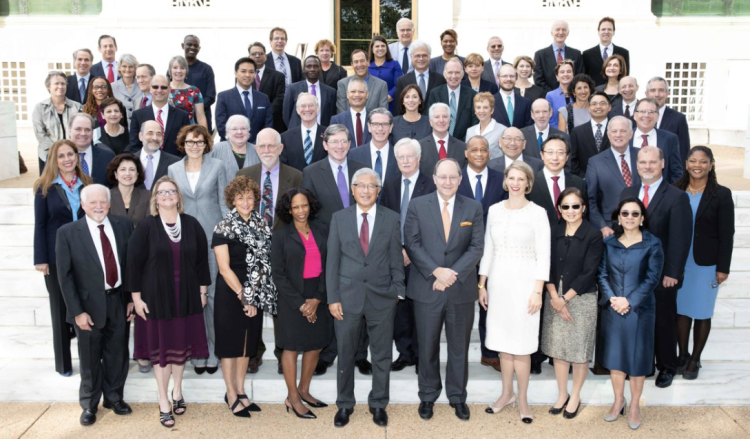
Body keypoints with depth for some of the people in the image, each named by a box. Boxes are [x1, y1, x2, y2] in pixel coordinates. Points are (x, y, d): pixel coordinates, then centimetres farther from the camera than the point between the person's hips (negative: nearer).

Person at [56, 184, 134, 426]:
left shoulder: (123, 226, -1)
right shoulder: (68, 233, -8)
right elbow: (65, 276, -8)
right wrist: (77, 312, -11)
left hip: (118, 302, 2)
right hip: (89, 305, -2)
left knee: (117, 355, 14)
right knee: (90, 359, 13)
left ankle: (114, 397, 37)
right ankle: (89, 404, 33)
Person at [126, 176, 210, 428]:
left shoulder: (192, 224, 1)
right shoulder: (146, 226, -7)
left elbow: (201, 258, 6)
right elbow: (134, 263, -6)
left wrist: (203, 290, 6)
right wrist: (136, 297, -8)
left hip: (186, 296, 2)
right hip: (156, 296, -2)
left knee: (181, 344, 12)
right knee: (160, 346, 5)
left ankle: (177, 392, 33)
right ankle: (164, 403, 17)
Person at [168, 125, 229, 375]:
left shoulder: (217, 167, 3)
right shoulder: (173, 170, 9)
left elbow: (224, 203, 3)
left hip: (213, 237, -2)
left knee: (213, 294, -1)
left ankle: (213, 352, 10)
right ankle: (198, 352, 13)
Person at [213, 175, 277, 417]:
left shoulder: (262, 225, 5)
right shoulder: (224, 228, -10)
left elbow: (265, 260, 7)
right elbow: (224, 268, -13)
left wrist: (255, 294, -3)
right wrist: (242, 296, -14)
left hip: (255, 293, 5)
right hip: (230, 293, -5)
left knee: (248, 341, 12)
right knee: (231, 341, 4)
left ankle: (240, 391, 25)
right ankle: (231, 394, 17)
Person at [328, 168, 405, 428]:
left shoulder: (391, 219, 1)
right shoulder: (339, 218, 2)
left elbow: (396, 259, 3)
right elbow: (332, 261, 1)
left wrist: (398, 292, -3)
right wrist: (333, 298, -4)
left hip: (382, 297, 0)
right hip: (348, 296, 0)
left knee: (382, 355, 10)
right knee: (345, 354, 10)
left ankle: (378, 404, 28)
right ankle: (344, 404, 27)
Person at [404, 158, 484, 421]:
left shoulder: (473, 208, 3)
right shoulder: (417, 206, 0)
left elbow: (476, 247, -3)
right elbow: (412, 244, -6)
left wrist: (453, 275, -15)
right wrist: (436, 271, -17)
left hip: (461, 291, 1)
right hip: (426, 290, -1)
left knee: (459, 347, 12)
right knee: (427, 347, 10)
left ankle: (457, 397, 28)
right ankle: (428, 396, 27)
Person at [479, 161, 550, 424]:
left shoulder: (537, 213, -5)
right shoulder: (494, 210, 6)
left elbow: (543, 255, -6)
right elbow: (488, 249, 10)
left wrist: (537, 291, -11)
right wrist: (482, 285, 8)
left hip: (524, 282, -4)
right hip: (498, 281, 4)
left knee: (521, 345, 1)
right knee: (503, 342, 11)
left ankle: (522, 398, 17)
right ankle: (507, 394, 25)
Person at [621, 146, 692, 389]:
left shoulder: (677, 197, -7)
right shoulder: (627, 193, 8)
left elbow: (680, 239, -11)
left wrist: (672, 273, -14)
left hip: (661, 275, -4)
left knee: (664, 322, 11)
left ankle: (667, 367, 28)